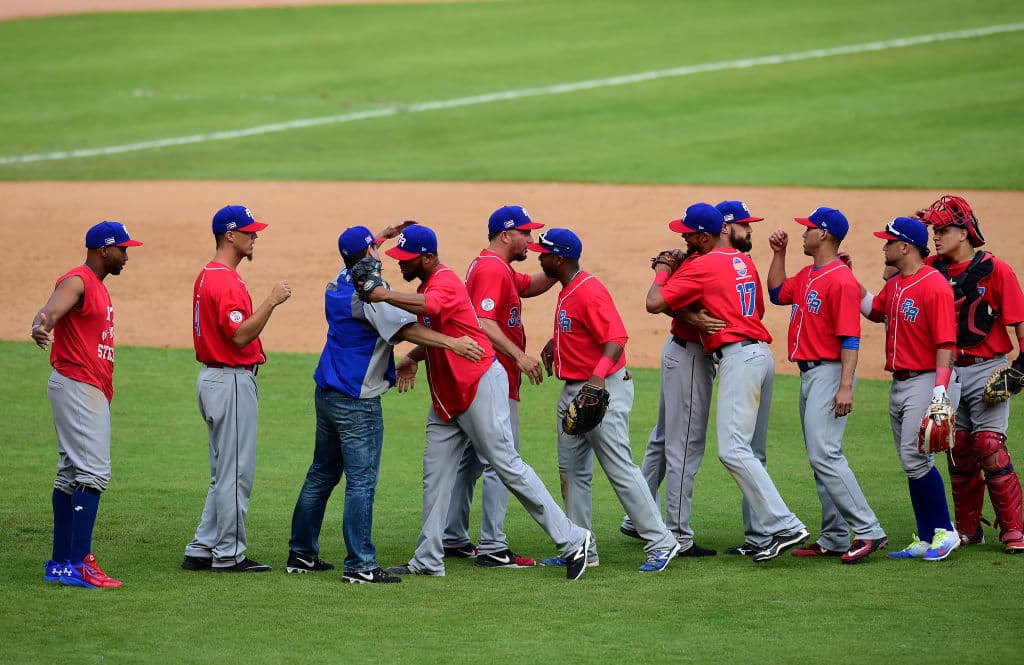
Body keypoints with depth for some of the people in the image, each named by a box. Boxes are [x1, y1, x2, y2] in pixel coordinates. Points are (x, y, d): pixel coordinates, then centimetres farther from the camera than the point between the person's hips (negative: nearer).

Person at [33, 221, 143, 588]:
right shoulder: (77, 281, -12)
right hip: (76, 387, -11)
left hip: (92, 391, 11)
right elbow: (52, 310, -32)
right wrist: (41, 326, -53)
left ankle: (60, 563, 17)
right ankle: (78, 563, -21)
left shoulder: (99, 288, 18)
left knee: (71, 475, 12)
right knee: (93, 473, -16)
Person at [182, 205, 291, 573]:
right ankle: (228, 554, 0)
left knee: (225, 473, 14)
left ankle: (201, 552, 15)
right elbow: (239, 335, -25)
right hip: (231, 381, -11)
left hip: (215, 377, 11)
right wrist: (272, 301, -23)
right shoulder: (225, 281, -18)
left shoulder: (208, 276, 15)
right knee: (236, 472, -4)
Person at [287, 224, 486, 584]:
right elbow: (404, 328, -30)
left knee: (322, 474, 17)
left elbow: (358, 258, 34)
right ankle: (360, 565, -11)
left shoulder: (338, 286, 9)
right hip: (358, 402, -9)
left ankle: (301, 554, 23)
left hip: (327, 394, 9)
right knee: (361, 482, -8)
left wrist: (385, 233, 34)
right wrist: (452, 342, -37)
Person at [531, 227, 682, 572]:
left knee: (619, 467, -11)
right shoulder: (567, 291, 11)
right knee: (572, 470, 12)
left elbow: (616, 337, -29)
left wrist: (598, 375, -43)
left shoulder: (589, 291, -19)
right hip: (573, 389, 11)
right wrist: (555, 342, 14)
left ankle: (661, 543, -7)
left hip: (603, 389, -11)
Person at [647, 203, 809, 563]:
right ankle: (760, 537, 11)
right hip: (762, 354, 9)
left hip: (738, 356, -9)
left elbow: (654, 303, -11)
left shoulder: (701, 266, -8)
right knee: (752, 452, 12)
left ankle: (784, 526, -23)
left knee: (733, 449, -14)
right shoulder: (743, 261, 17)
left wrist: (662, 272, 8)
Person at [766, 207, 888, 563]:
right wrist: (778, 253, 17)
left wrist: (846, 386, -26)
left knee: (824, 454, -18)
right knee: (820, 457, 11)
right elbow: (778, 293, 29)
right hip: (809, 373, 10)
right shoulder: (807, 275, 13)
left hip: (829, 373, -10)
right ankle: (835, 539, 15)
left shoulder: (841, 280, -16)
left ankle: (868, 531, -18)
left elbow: (850, 337, -20)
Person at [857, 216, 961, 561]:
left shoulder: (934, 285, -15)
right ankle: (926, 539, 16)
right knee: (912, 461, 10)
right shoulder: (894, 285, 12)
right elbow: (874, 311, 31)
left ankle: (945, 532, -4)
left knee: (915, 457, -16)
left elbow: (946, 341, -19)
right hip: (899, 383, 9)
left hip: (927, 381, -9)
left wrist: (940, 389, -26)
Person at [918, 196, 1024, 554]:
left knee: (989, 445, -14)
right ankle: (967, 529, 17)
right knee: (958, 451, 8)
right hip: (949, 372, 6)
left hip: (987, 369, -6)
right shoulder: (932, 268, 7)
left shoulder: (995, 270, -8)